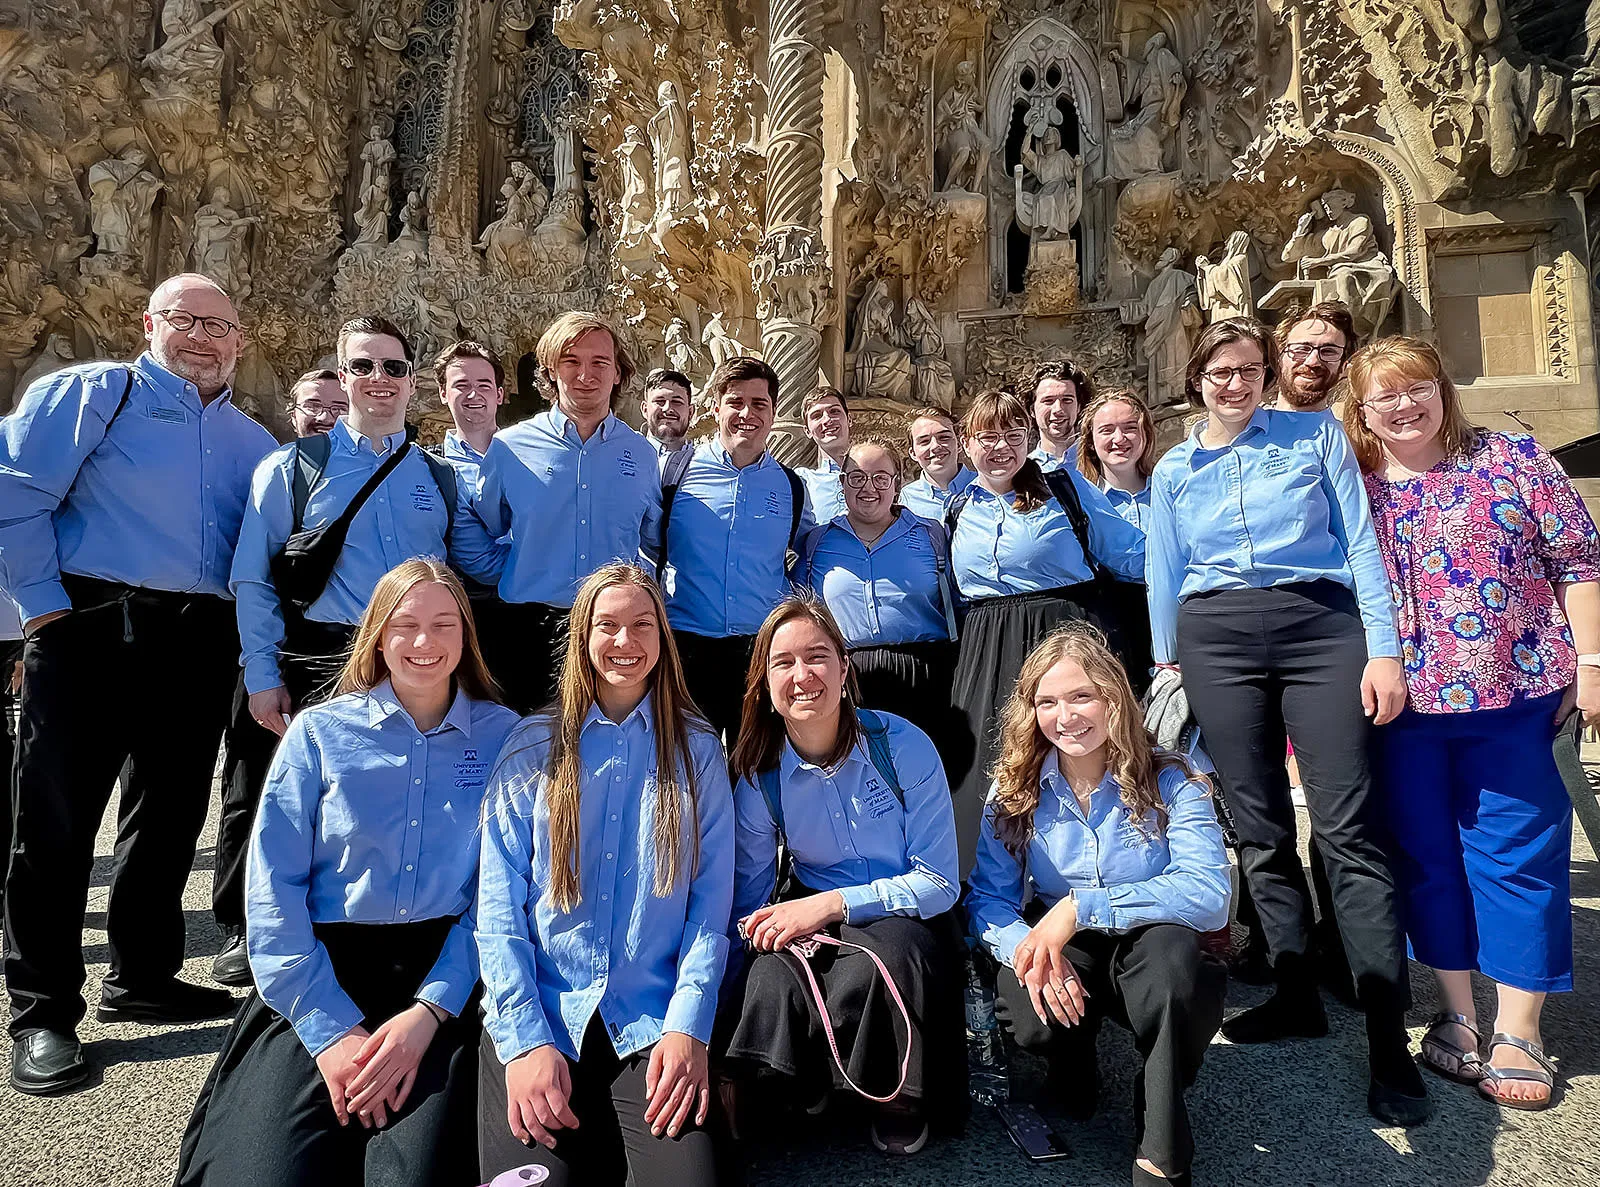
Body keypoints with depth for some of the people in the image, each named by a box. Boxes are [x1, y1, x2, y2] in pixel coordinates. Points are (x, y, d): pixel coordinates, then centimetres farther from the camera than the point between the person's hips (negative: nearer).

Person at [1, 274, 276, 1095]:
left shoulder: (252, 442, 16)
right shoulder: (89, 394, 3)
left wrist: (248, 636, 9)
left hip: (201, 646, 5)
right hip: (92, 628, -5)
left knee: (171, 813, 12)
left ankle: (142, 978, 29)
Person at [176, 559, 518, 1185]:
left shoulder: (502, 736, 3)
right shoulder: (319, 732, 4)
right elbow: (273, 891, -2)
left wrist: (428, 1013, -13)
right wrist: (331, 1029, -12)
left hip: (446, 983, -1)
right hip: (318, 984, 1)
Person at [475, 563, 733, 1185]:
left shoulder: (698, 751, 7)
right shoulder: (533, 747, 6)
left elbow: (710, 904, 2)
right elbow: (498, 905, 1)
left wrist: (687, 1028, -10)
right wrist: (524, 1039, -9)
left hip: (652, 1025, 0)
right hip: (538, 1021, 1)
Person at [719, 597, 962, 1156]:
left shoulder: (903, 745, -14)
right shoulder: (759, 776, -5)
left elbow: (939, 883, -13)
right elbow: (748, 905, 4)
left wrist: (833, 904, -24)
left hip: (906, 920, -1)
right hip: (811, 915, 2)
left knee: (871, 966, -35)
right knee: (769, 980, -33)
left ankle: (900, 1100, -4)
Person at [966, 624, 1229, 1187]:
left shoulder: (1170, 782, -11)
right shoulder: (1014, 791, -4)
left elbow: (1208, 894, -24)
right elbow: (989, 899, -8)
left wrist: (1080, 907, -33)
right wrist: (1029, 950, -31)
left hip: (1149, 956, -1)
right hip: (1063, 958, 1)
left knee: (1171, 945, -35)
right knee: (1031, 1017, -32)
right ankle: (1073, 1058, 8)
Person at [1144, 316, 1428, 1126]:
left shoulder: (1316, 435, 8)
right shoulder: (1174, 469, 14)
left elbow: (1360, 542, 3)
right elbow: (1164, 575, 14)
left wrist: (1385, 649, -5)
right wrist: (1167, 667, 11)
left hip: (1322, 625, -2)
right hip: (1217, 638, 3)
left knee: (1347, 829, -7)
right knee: (1259, 829, 6)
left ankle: (1388, 1038, 0)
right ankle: (1297, 996, 20)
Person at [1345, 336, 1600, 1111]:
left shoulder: (1511, 458, 2)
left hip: (1514, 696, -1)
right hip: (1404, 705, 2)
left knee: (1518, 854, 4)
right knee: (1425, 857, 9)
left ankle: (1519, 1032, 18)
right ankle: (1456, 1016, 24)